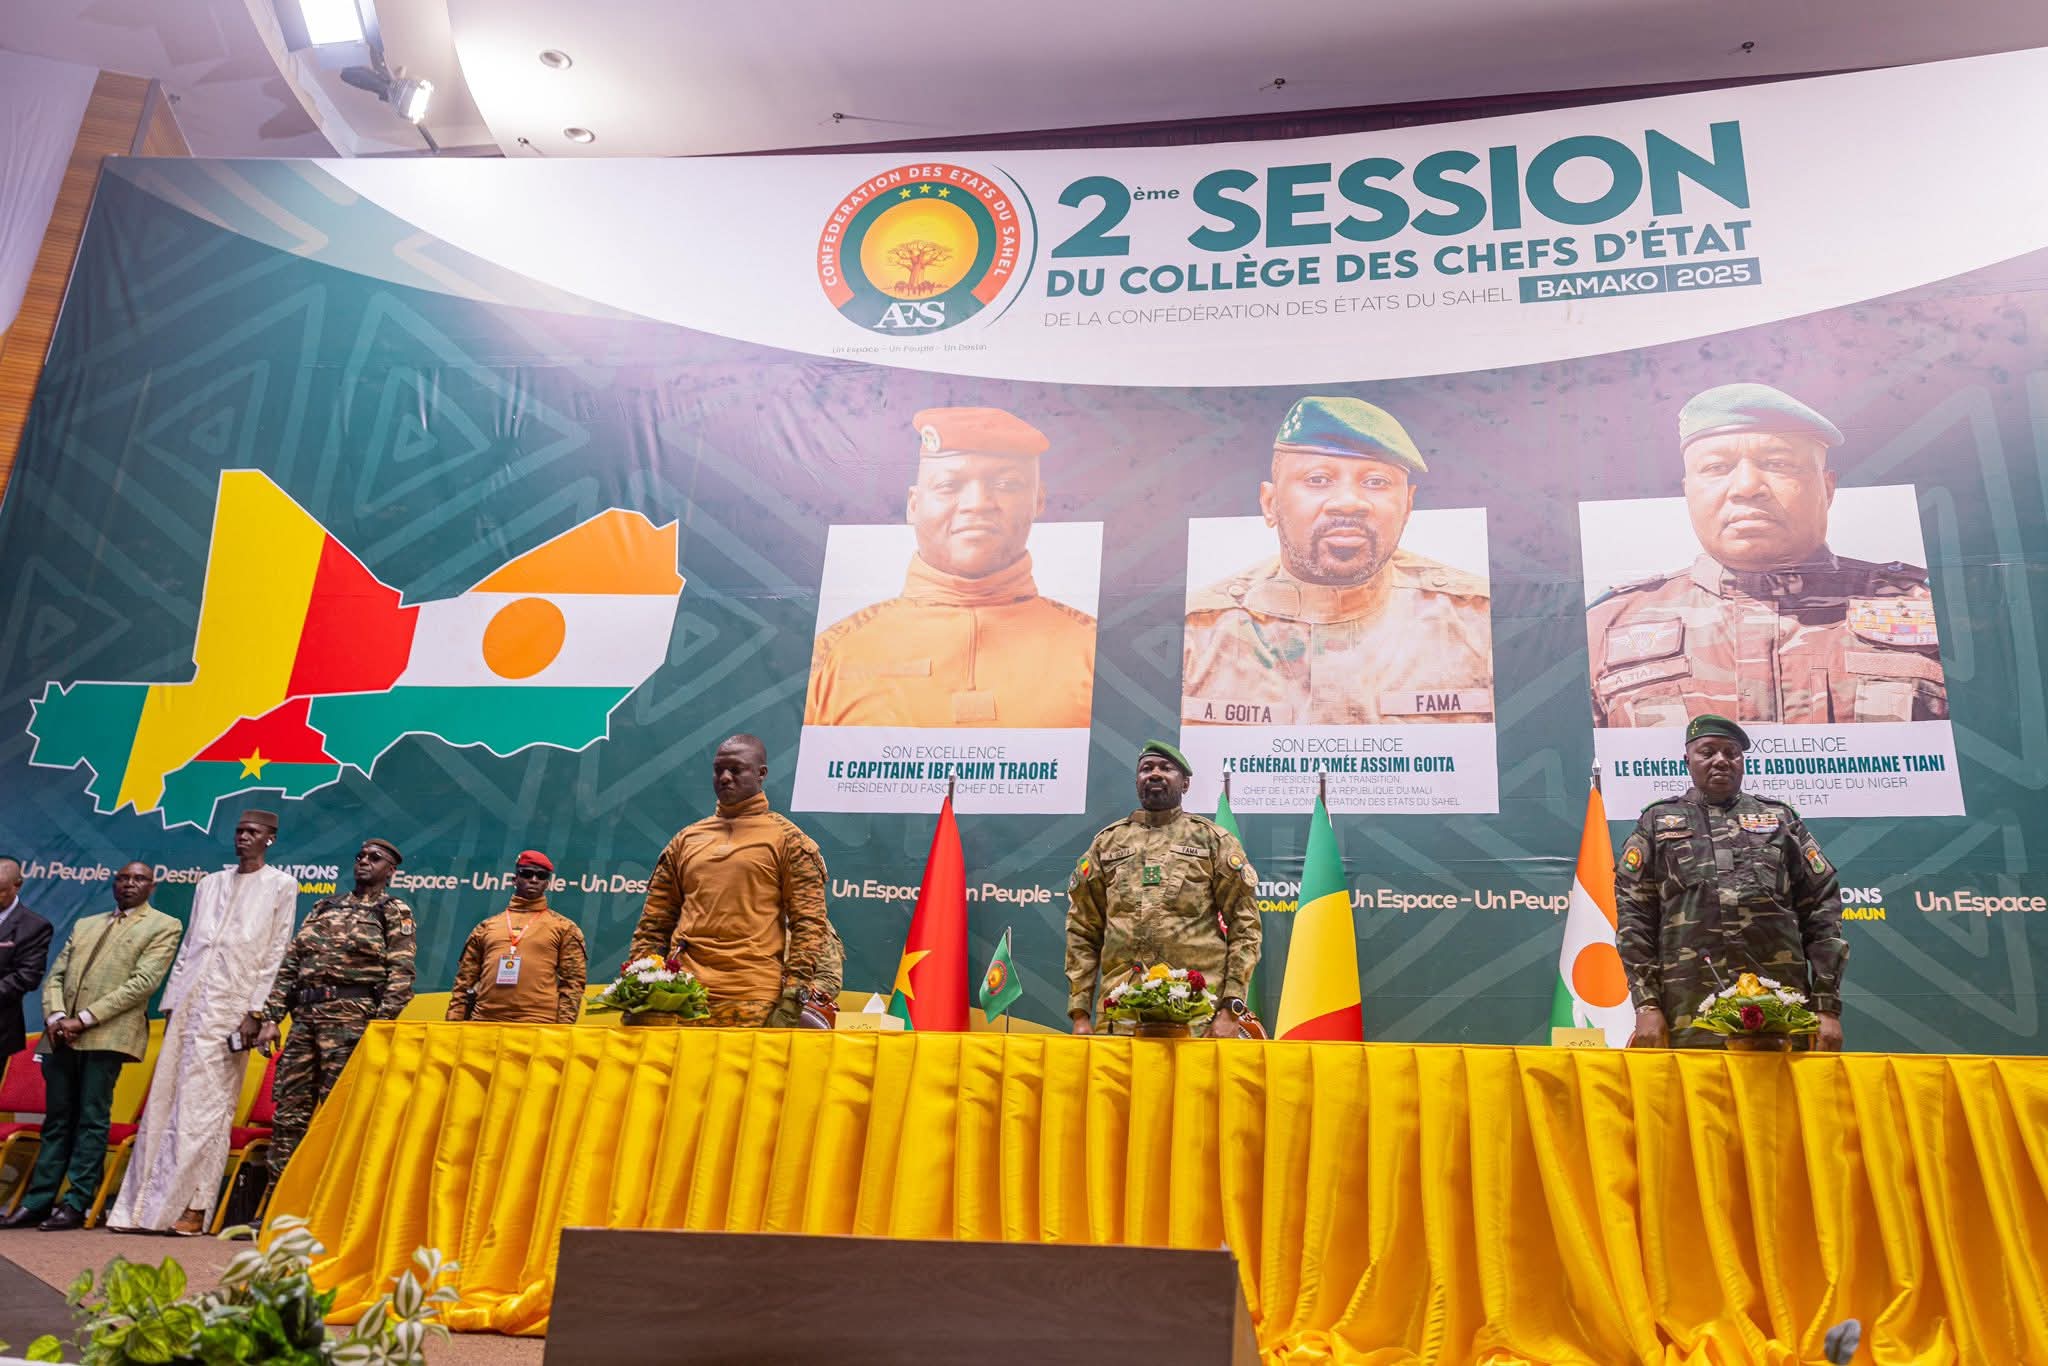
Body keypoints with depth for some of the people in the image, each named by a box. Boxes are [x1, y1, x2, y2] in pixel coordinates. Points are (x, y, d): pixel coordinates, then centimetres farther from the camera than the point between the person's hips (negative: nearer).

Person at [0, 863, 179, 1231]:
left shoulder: (163, 926, 3)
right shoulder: (84, 924, 23)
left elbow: (143, 982, -7)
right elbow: (55, 976, 17)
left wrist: (84, 1019, -12)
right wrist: (55, 1015, -4)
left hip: (107, 1034, -5)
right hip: (61, 1035, 5)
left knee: (91, 1120, -5)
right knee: (56, 1120, 9)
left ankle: (76, 1204, -1)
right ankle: (38, 1200, 13)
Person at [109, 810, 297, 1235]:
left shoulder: (281, 886, 4)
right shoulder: (210, 884, 19)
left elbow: (276, 953, -2)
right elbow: (188, 948, 18)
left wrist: (257, 1012, -10)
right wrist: (171, 1004, 11)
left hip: (231, 1008, -5)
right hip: (190, 1006, 5)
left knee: (206, 1107, -7)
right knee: (166, 1101, 2)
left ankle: (193, 1207, -5)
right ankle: (145, 1206, 5)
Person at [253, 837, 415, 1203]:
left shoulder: (394, 913, 4)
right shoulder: (324, 908, 21)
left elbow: (400, 976, -6)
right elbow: (289, 966, 18)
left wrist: (380, 1027, -15)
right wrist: (271, 1018, 8)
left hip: (352, 1018, -6)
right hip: (305, 1018, 6)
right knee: (288, 1110, 4)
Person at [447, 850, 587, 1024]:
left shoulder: (564, 928, 10)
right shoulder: (487, 927, 17)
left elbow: (572, 982, 4)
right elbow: (465, 980, 16)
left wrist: (563, 1029, -6)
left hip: (538, 1027, -2)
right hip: (484, 1024, 3)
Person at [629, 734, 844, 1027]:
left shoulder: (787, 839, 5)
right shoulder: (685, 840, 17)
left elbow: (808, 922, -2)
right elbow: (655, 922, 18)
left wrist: (793, 997, -10)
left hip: (752, 1002, -4)